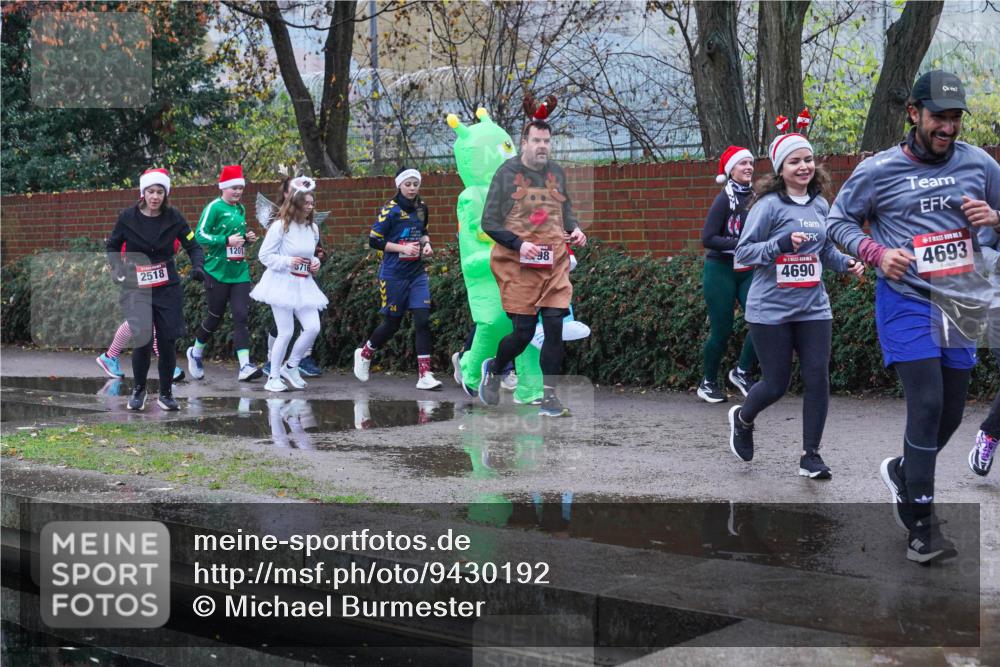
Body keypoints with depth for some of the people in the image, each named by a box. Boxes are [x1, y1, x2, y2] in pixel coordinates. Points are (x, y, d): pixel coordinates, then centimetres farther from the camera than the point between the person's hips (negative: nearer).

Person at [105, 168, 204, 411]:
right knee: (143, 341, -12)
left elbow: (193, 246, 2)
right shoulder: (128, 217, -4)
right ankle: (138, 390, 13)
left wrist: (198, 266, -17)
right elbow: (112, 246, 10)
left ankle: (165, 393, 20)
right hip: (137, 289, -1)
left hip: (168, 289, 1)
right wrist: (118, 269, -5)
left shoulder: (173, 217, -3)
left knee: (168, 341, 1)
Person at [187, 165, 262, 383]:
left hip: (240, 272, 5)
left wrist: (248, 238, 5)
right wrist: (227, 239, -22)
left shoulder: (241, 209, 12)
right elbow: (200, 235, -14)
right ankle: (195, 353, 31)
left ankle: (245, 366, -11)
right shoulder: (214, 207, -8)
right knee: (215, 316, 6)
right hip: (218, 272, -5)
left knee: (241, 316, -6)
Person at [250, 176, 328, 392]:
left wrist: (315, 263, 2)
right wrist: (288, 261, -19)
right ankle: (273, 377, 9)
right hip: (282, 282, -6)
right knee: (286, 332, -6)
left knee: (313, 327, -6)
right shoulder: (280, 226, -12)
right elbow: (264, 255, -9)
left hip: (304, 284, 6)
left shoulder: (313, 228, 8)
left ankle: (290, 366, 14)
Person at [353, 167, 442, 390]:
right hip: (394, 274, -5)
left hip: (417, 273, 5)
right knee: (392, 323, 6)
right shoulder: (390, 210, -9)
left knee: (423, 319, -8)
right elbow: (374, 240, -10)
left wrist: (426, 243, 4)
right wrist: (403, 248, -17)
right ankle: (364, 354, 33)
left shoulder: (421, 207, 9)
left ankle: (424, 375, -8)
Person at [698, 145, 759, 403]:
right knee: (721, 330, 0)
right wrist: (740, 244, -23)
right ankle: (708, 383, 21)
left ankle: (742, 372, 11)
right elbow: (707, 238, -17)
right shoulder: (725, 199, -12)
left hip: (748, 271, 5)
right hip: (721, 270, -5)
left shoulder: (755, 197, 4)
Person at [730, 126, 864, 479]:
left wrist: (846, 263, 2)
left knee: (817, 379, -3)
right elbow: (743, 252, -12)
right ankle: (742, 418, 35)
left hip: (813, 308, 5)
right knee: (776, 384, 1)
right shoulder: (769, 205, -10)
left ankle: (810, 456, 10)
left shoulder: (820, 205, 8)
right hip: (771, 310, -5)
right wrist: (782, 244, -26)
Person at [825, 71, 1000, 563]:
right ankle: (921, 524, -5)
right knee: (927, 404, -14)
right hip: (907, 300, -4)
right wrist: (877, 253, -11)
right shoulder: (877, 171, -4)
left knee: (951, 412, 9)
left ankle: (902, 472, 38)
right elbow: (839, 221, 5)